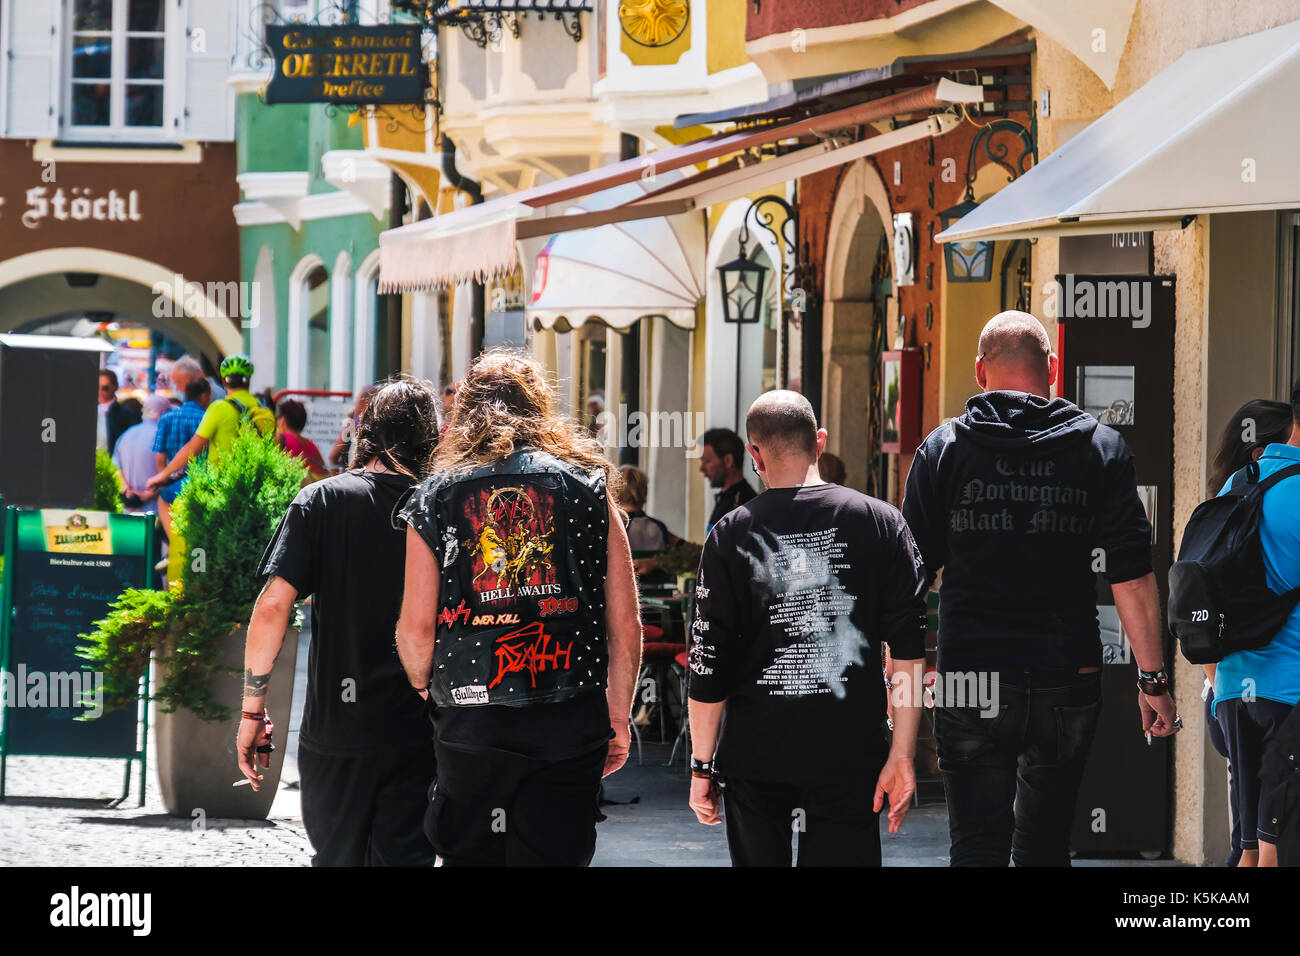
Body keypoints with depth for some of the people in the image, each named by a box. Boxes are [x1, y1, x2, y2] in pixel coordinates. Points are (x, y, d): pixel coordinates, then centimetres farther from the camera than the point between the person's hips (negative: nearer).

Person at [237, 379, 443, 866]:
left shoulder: (320, 501, -1)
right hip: (417, 732, 0)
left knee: (337, 858, 15)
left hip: (335, 728, 0)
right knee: (404, 856, 1)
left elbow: (273, 605, -8)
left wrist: (252, 710, -1)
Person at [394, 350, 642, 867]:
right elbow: (625, 623, 2)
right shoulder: (588, 485, 4)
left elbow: (416, 626, 0)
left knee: (469, 856, 13)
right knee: (552, 856, 2)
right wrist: (618, 718, 12)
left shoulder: (435, 498, 3)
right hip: (570, 726, 0)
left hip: (470, 724, 0)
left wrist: (425, 691, 20)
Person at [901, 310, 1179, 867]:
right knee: (1045, 847, 16)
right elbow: (1132, 576, -2)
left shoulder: (943, 450, 2)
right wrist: (1153, 679, 0)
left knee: (978, 849, -2)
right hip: (1069, 684, 1)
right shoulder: (1100, 449, 3)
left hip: (971, 683, -1)